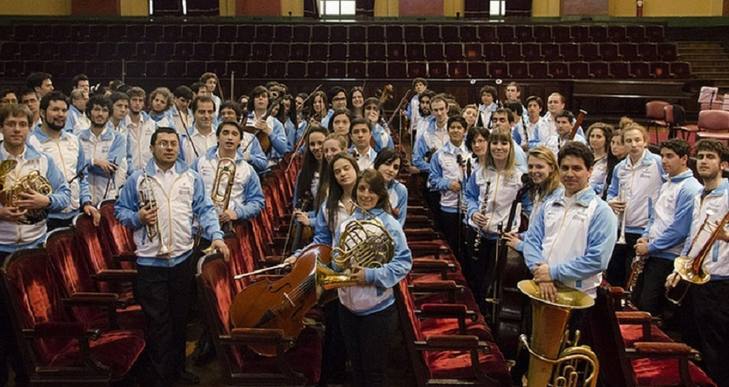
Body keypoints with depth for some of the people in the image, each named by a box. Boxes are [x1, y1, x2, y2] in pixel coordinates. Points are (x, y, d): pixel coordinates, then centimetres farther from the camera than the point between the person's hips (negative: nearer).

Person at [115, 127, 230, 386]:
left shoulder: (191, 178, 6)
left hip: (183, 258, 2)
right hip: (150, 261, -2)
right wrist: (138, 218, -15)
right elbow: (120, 211, 6)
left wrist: (216, 236, -13)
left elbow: (205, 210, 2)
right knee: (157, 321, 3)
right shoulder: (137, 179, 2)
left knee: (180, 318, 15)